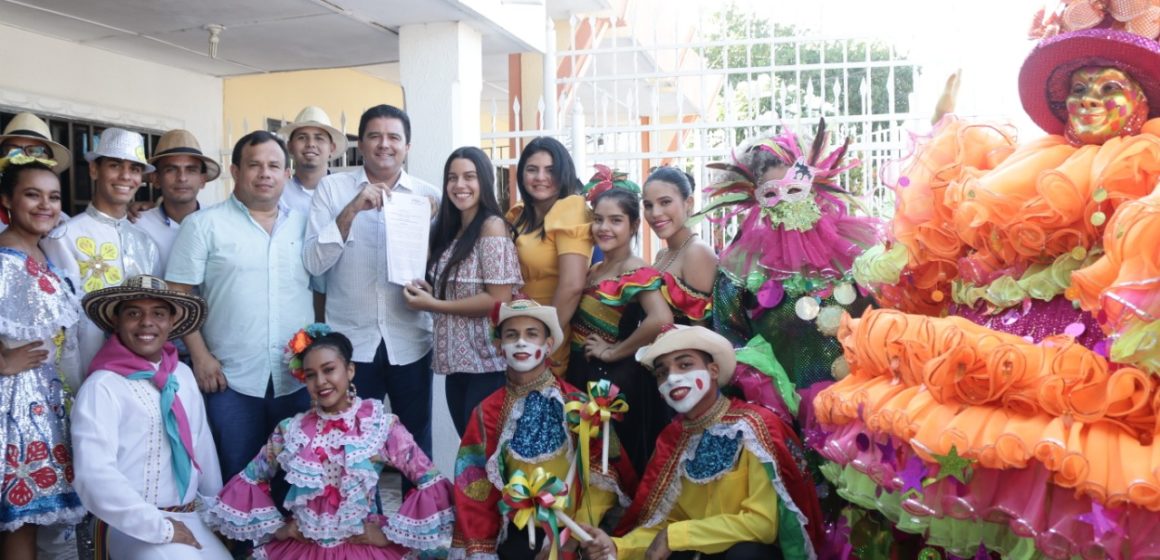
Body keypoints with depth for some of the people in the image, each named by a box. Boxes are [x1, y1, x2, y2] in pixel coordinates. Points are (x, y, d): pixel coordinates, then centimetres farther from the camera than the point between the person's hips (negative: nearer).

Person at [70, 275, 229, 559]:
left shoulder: (183, 374, 8)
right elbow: (94, 476, -20)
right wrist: (160, 527, -19)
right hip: (135, 526, -6)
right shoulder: (102, 387, -12)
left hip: (192, 518, 6)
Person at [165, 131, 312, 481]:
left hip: (298, 379, 3)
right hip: (232, 381, -3)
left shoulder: (303, 226, 11)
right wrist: (200, 356, -10)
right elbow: (178, 295, -3)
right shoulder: (204, 225, 0)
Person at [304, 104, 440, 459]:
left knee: (416, 443, 13)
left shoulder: (428, 196, 2)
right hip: (350, 341, -1)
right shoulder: (332, 188, -1)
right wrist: (351, 210, -20)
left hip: (410, 342, 1)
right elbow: (314, 263, -10)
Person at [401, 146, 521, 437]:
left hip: (486, 362, -8)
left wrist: (433, 305, -15)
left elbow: (499, 300, -18)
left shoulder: (492, 226, -12)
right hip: (456, 360, 8)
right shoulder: (449, 228, 12)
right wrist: (428, 290, -1)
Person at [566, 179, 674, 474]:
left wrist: (614, 351, -21)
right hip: (581, 374, 8)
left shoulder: (638, 273, -14)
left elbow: (661, 319, -32)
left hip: (617, 379, -8)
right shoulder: (593, 270, 10)